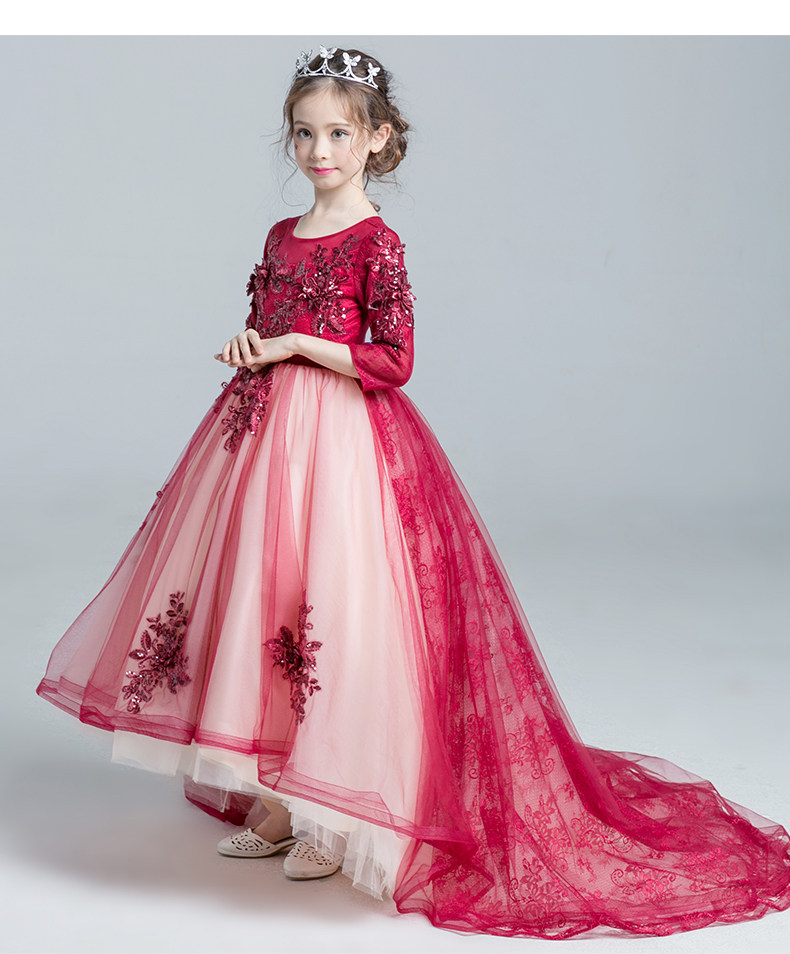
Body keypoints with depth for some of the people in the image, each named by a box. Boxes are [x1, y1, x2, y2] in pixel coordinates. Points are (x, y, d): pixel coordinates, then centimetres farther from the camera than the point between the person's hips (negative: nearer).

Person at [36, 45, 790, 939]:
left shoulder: (376, 242, -7)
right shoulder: (282, 236, 13)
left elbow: (393, 362, -14)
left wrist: (293, 345, -13)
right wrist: (246, 348, 1)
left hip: (340, 439, -7)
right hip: (267, 430, 7)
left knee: (331, 609, -5)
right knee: (261, 601, 8)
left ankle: (334, 820, 9)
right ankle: (273, 803, 22)